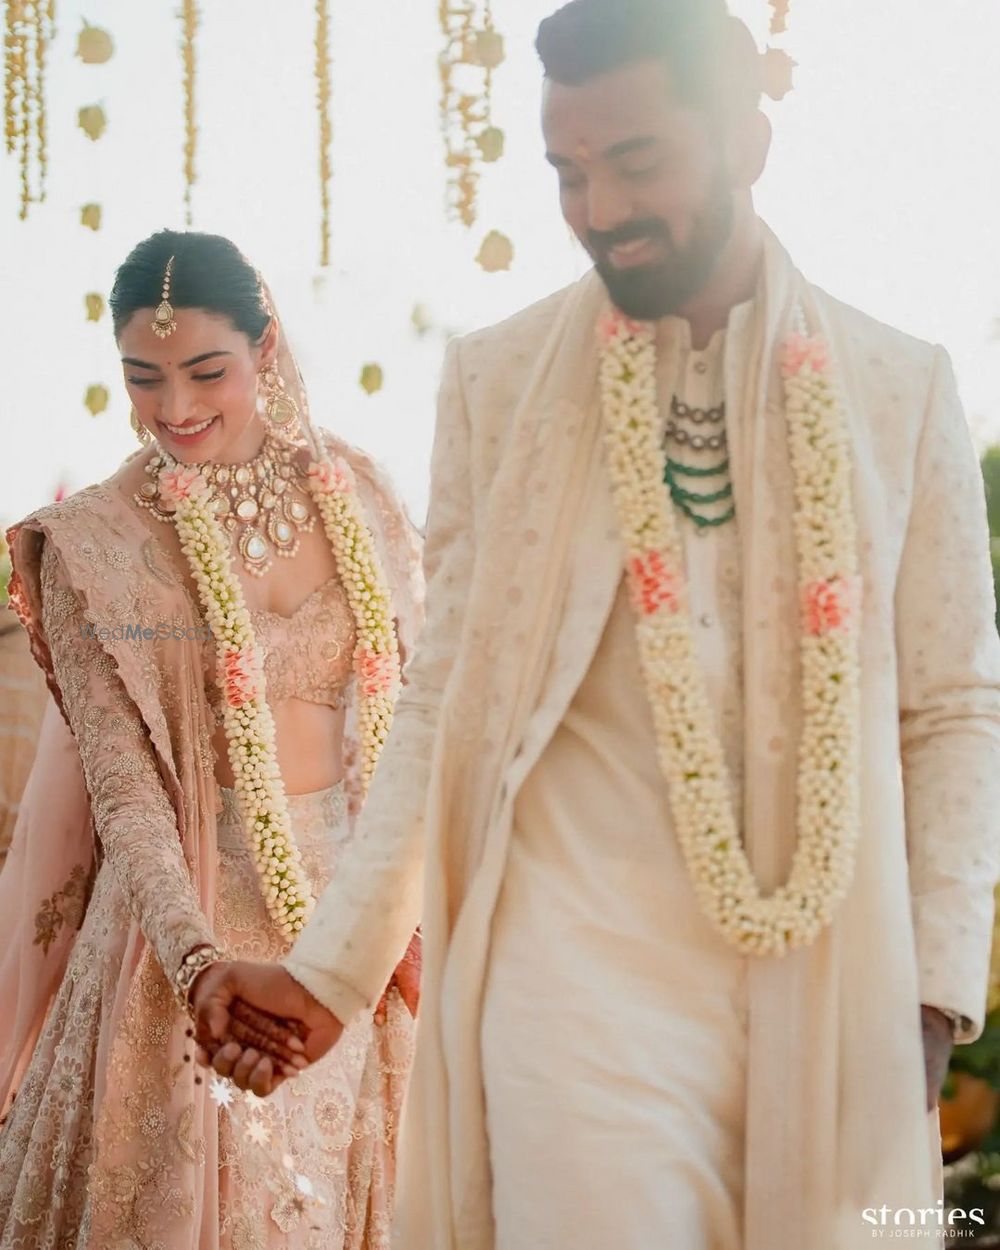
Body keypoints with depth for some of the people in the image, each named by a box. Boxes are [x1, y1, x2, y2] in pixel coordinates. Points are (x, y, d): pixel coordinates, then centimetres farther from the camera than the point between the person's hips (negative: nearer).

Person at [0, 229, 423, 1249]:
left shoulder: (358, 496, 2)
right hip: (188, 908, -3)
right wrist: (201, 959, -26)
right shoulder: (94, 543, -8)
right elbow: (120, 784, -13)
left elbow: (413, 714, 8)